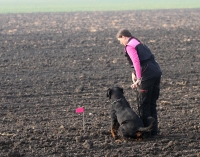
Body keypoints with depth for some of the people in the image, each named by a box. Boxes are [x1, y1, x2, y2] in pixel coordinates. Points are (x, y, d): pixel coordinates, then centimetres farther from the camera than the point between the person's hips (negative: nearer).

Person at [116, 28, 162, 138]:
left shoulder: (129, 46, -6)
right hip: (157, 72, 9)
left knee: (144, 105, 2)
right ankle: (154, 130, 22)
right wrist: (134, 73, 14)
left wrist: (138, 79, -21)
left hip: (147, 75, -9)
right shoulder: (139, 43, 23)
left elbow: (136, 62, -18)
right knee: (152, 104, 17)